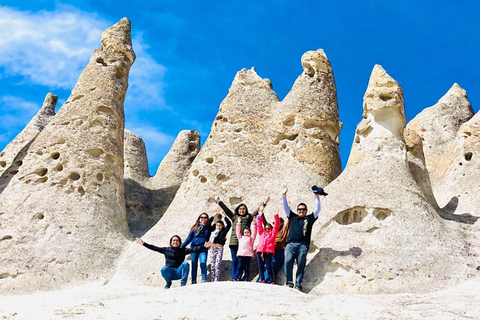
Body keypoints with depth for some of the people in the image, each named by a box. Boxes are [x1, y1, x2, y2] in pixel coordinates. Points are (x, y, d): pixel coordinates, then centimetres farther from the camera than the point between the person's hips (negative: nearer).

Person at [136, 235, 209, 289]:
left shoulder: (183, 250, 5)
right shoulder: (166, 250, 8)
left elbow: (193, 249, -7)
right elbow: (154, 248, 5)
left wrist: (203, 246, -22)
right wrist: (143, 244, -4)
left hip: (179, 272, 0)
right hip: (170, 272, 1)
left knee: (185, 263, -27)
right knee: (164, 269, -32)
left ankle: (183, 283, -19)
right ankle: (168, 282, 0)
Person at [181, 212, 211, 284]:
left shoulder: (208, 228, 10)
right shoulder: (194, 228, 12)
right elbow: (189, 238, 13)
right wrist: (181, 246, 9)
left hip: (203, 249, -2)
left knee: (203, 263, -19)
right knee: (194, 265, 2)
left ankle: (204, 280, -16)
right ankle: (193, 282, 7)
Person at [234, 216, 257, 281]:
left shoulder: (251, 238, 15)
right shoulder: (241, 238, 21)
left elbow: (254, 232, 8)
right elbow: (238, 232, 22)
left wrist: (254, 224, 6)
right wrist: (239, 223, 22)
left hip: (248, 255, -1)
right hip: (241, 255, 1)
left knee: (247, 268, 2)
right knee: (239, 267, -2)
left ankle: (246, 280, 5)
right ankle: (236, 279, -2)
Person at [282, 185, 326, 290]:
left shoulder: (309, 218, 21)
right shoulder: (292, 217, 24)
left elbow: (317, 210, 14)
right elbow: (286, 208, 21)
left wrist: (317, 197, 8)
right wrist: (284, 196, 12)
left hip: (303, 245, 0)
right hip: (291, 244, 1)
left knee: (301, 265, -5)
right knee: (288, 262, -16)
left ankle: (298, 284, -1)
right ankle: (289, 282, -12)